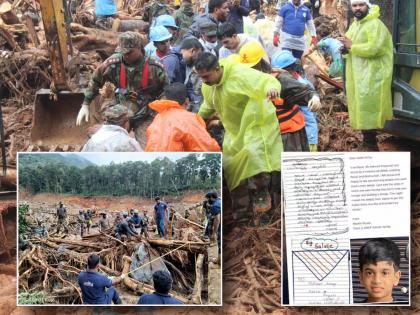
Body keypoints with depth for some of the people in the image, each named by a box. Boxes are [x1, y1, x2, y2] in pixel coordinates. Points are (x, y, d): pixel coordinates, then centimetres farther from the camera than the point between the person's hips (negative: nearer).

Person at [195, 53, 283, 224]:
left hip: (257, 123, -8)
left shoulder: (240, 74, -26)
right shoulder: (207, 87, 0)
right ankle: (242, 213, 18)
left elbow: (267, 80, -36)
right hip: (235, 131, 8)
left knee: (253, 152, -34)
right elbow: (208, 105, 21)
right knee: (233, 168, 7)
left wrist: (272, 87, -57)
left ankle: (262, 194, -14)